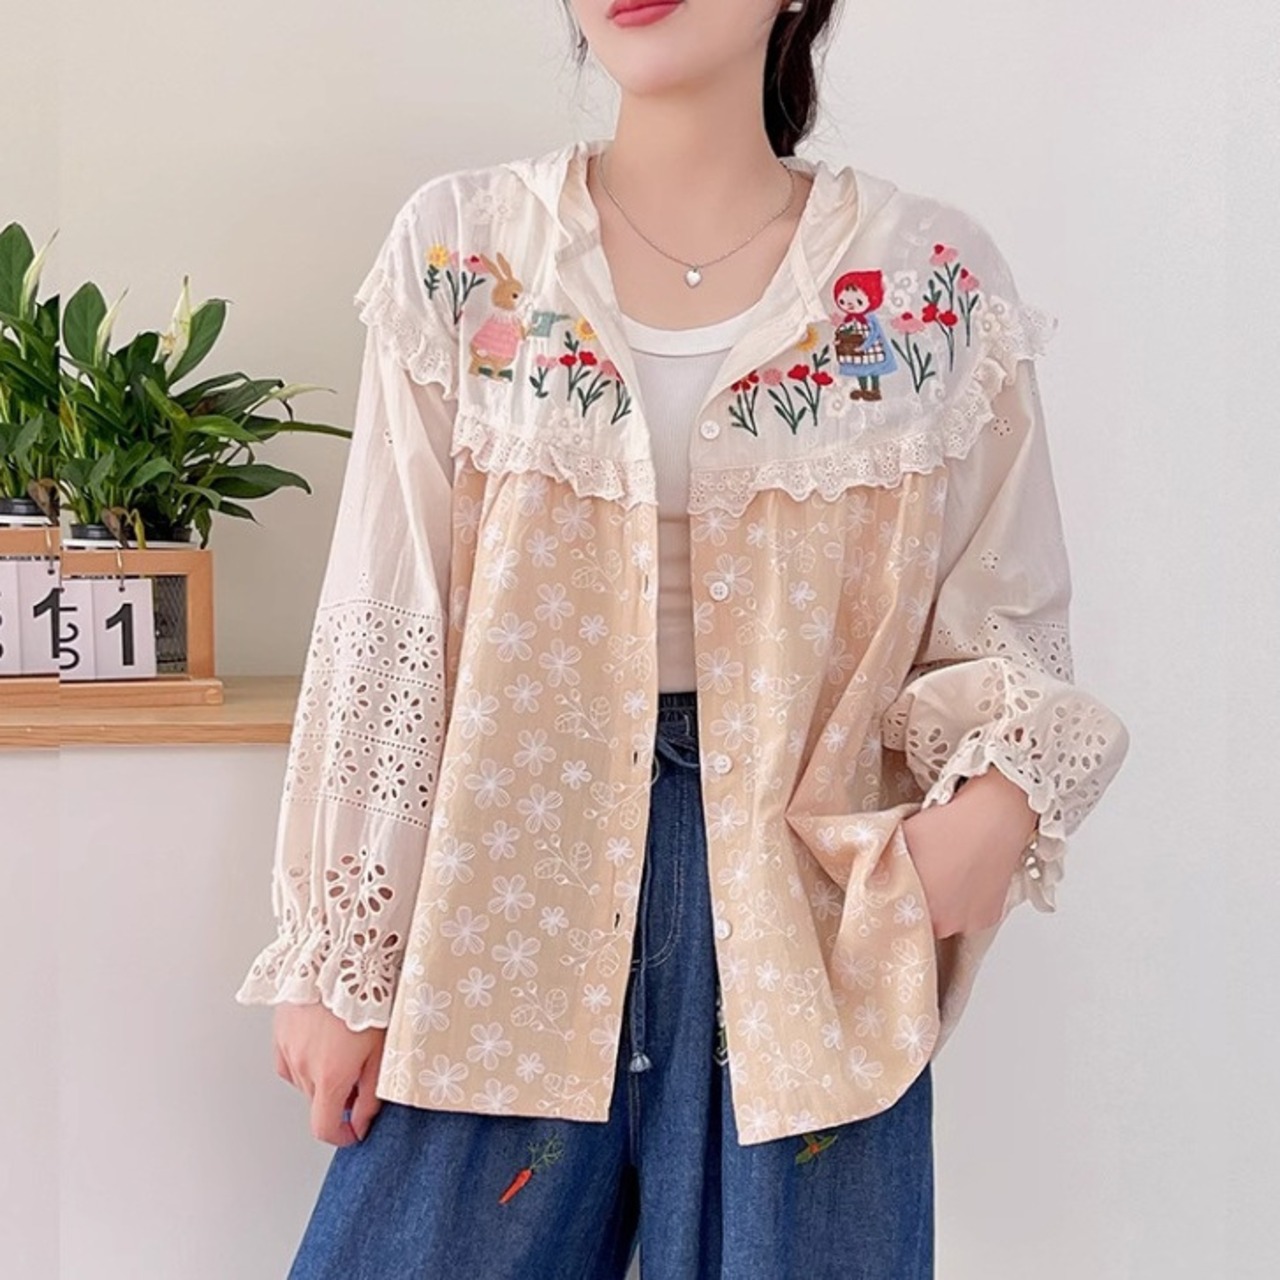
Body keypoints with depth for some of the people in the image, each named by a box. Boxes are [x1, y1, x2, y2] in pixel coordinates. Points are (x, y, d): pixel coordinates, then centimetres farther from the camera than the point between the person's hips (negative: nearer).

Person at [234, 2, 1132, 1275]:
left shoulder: (936, 284, -1)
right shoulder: (461, 250, -1)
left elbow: (1001, 628, 5)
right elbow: (385, 630, -1)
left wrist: (1002, 793, -16)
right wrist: (342, 959, 1)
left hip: (811, 904, 0)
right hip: (510, 892, 1)